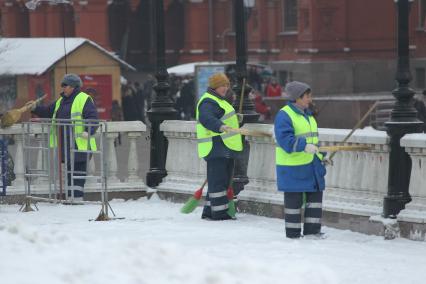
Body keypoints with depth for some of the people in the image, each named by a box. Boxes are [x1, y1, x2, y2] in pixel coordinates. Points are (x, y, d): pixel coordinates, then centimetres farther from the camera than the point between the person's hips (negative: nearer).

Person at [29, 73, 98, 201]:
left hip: (79, 144, -8)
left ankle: (77, 197, -8)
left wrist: (88, 131, -29)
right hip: (64, 144, 8)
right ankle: (71, 196, 17)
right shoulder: (61, 101, 20)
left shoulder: (84, 99, -7)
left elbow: (92, 117, -14)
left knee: (78, 171, -7)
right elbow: (48, 112, 27)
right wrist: (35, 109, 12)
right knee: (70, 170, 12)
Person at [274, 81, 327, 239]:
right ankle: (293, 233, 7)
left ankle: (312, 230, 14)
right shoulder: (284, 115, -13)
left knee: (315, 196, 7)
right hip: (293, 167, -9)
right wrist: (304, 146, -35)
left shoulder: (307, 115, 16)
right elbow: (285, 139, -25)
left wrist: (320, 155, 21)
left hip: (311, 165, 9)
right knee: (294, 199, -1)